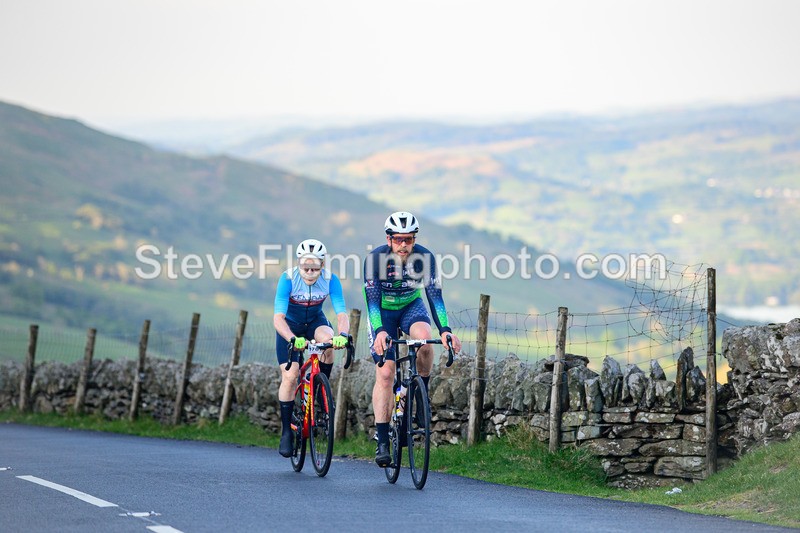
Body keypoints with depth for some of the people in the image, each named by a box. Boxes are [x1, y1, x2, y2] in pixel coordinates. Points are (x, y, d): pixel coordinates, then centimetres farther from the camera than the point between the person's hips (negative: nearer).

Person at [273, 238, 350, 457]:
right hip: (290, 325, -1)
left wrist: (342, 334, -50)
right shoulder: (288, 279, -29)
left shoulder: (330, 280, -23)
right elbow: (278, 317, -34)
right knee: (290, 375, -16)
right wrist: (292, 339, -52)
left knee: (328, 340, -33)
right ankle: (286, 431, -3)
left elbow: (341, 314, -28)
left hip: (315, 321, 2)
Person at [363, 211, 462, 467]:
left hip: (411, 306, 1)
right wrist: (379, 331, -47)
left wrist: (445, 329, -39)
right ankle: (382, 441, -12)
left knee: (424, 338, -34)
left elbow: (434, 295, -25)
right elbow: (372, 300, -31)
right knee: (385, 373, -13)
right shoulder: (375, 258, -27)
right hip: (383, 311, -1)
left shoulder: (424, 257, -23)